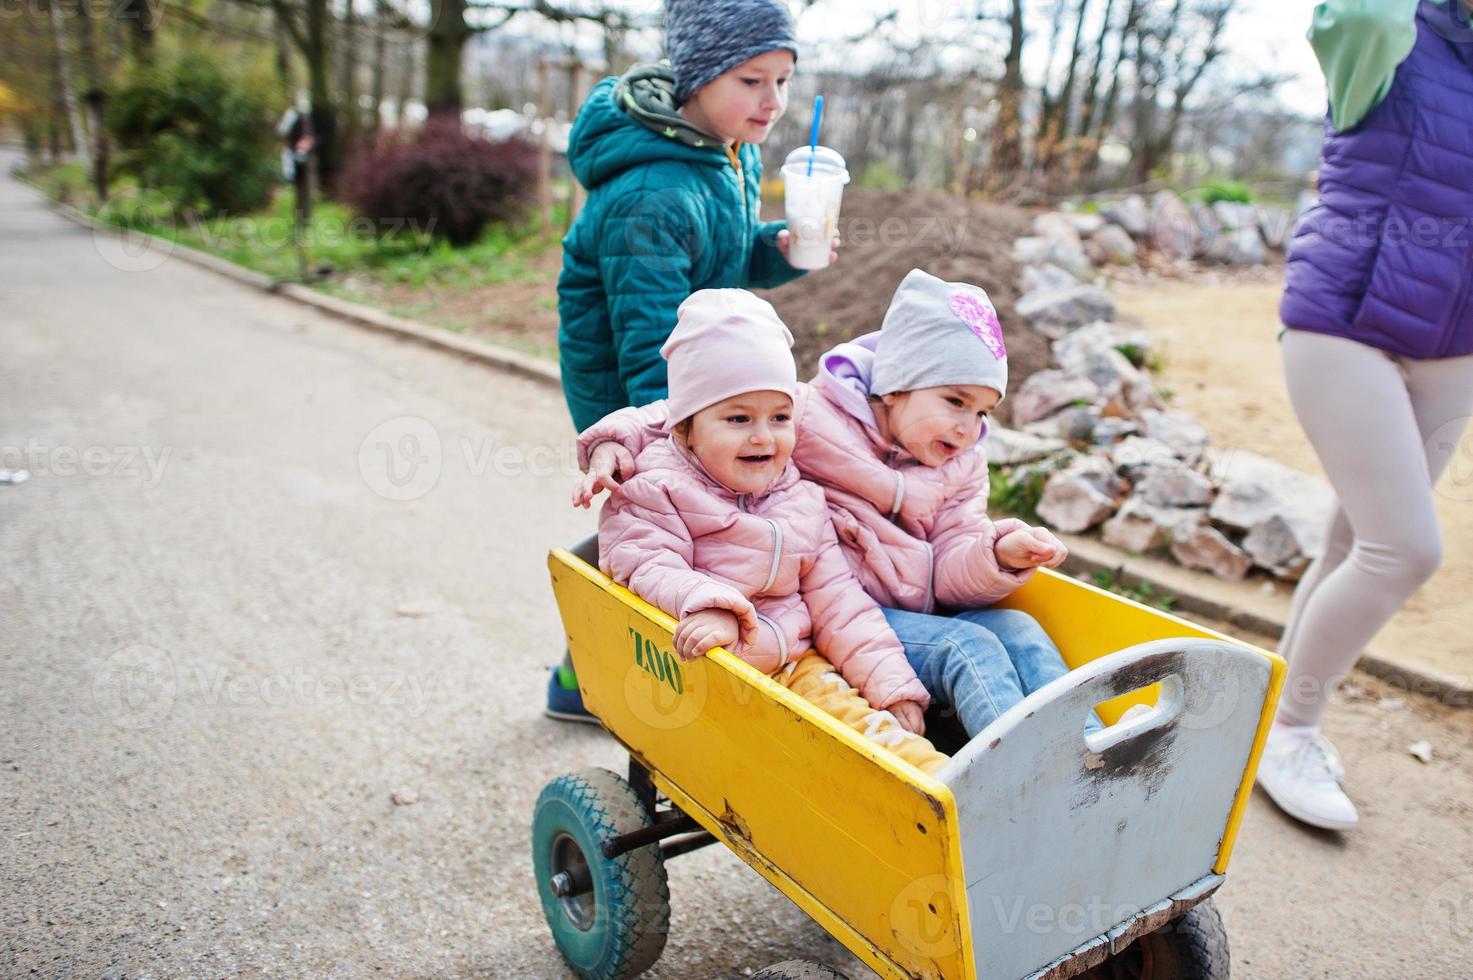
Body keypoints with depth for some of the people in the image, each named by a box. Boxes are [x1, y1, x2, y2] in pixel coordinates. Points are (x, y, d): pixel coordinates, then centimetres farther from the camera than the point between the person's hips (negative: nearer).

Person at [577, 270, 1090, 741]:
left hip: (918, 614, 6)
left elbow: (948, 576, 6)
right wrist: (616, 444, -16)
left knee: (1019, 630, -17)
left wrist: (1002, 554, -17)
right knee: (968, 647, -26)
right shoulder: (808, 416, -1)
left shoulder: (963, 468, 16)